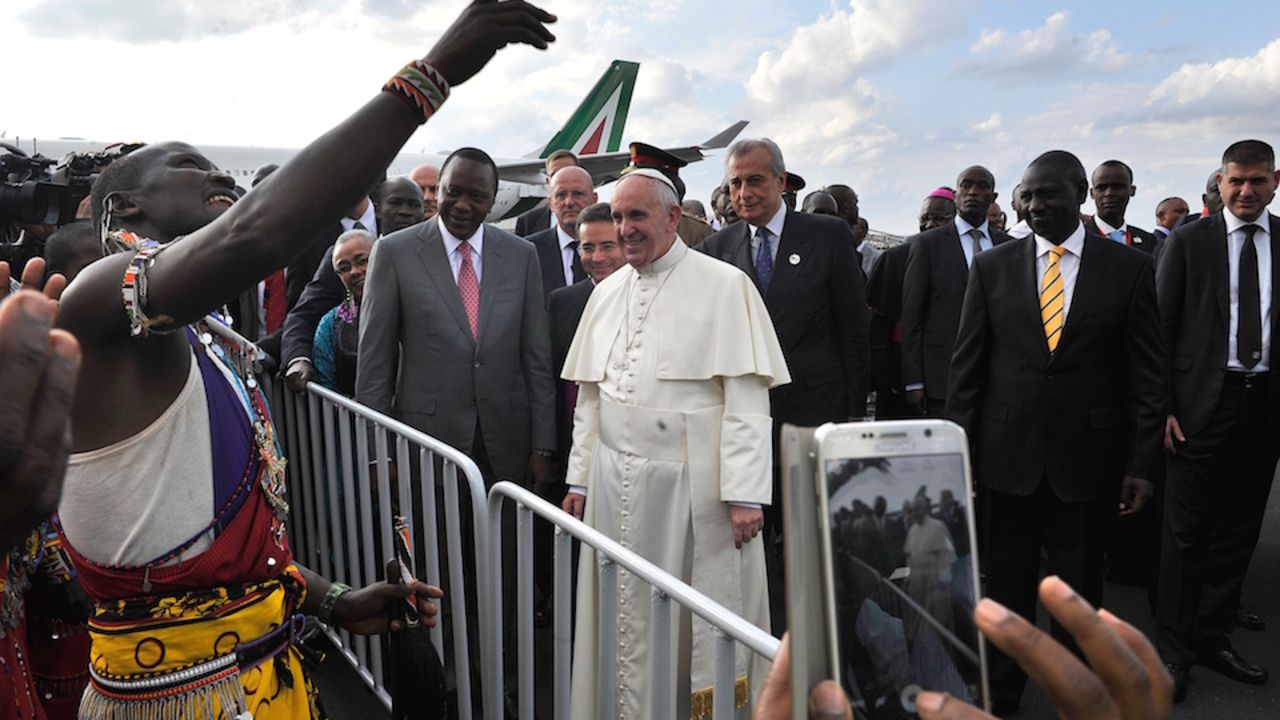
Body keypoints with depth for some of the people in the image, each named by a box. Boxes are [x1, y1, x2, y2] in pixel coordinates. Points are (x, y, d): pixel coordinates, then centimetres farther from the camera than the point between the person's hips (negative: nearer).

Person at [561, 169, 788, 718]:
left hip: (694, 483, -4)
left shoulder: (725, 286, -5)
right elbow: (589, 397, 14)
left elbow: (747, 398, -10)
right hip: (616, 485, 5)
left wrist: (744, 492, -16)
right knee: (628, 616, 12)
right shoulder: (607, 292, 11)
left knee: (703, 620, 5)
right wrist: (579, 479, 11)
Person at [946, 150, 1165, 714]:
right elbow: (967, 366, 3)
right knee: (1005, 583, 11)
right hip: (1007, 454, 1)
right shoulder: (991, 266, 2)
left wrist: (1141, 462, -3)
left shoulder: (1129, 267, 0)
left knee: (1080, 585, 12)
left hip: (1086, 456, -1)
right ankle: (999, 692, 29)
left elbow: (1147, 374, 0)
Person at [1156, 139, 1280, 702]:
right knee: (1187, 532, 3)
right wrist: (1162, 405, -8)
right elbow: (1161, 327, -1)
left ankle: (1213, 638, 27)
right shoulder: (1188, 241, 1)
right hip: (1204, 402, -3)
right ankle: (1176, 648, 16)